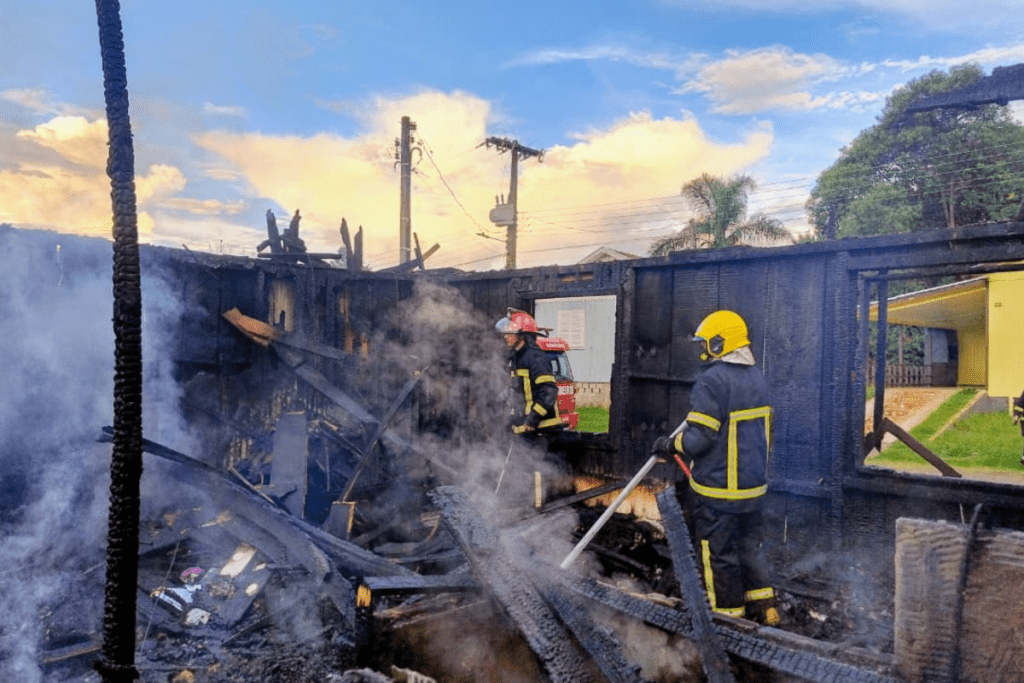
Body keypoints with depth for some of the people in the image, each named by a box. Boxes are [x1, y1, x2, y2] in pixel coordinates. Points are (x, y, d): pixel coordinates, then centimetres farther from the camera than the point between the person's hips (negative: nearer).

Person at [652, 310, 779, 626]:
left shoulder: (713, 380, -20)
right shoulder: (757, 378, 8)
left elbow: (699, 438, -22)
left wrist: (670, 444, -6)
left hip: (718, 488, -8)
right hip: (753, 483, 9)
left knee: (719, 552, 7)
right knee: (749, 545, 22)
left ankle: (729, 614, 18)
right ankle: (763, 606, 28)